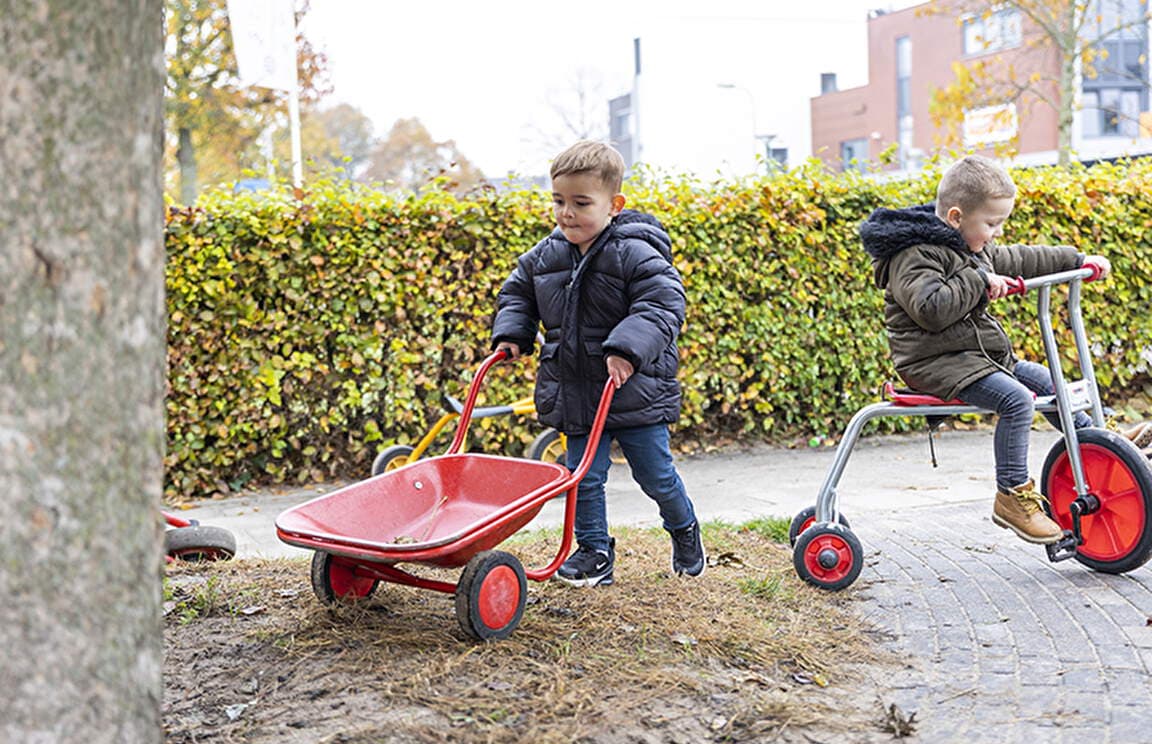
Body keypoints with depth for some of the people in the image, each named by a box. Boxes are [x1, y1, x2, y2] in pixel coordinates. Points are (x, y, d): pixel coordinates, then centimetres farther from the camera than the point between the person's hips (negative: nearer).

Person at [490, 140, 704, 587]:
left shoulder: (636, 255, -15)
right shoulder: (545, 256, 3)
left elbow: (662, 306, -22)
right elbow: (517, 292, 19)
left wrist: (627, 348, -35)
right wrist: (511, 334, 3)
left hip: (635, 390, -4)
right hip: (576, 392, 4)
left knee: (655, 475, 9)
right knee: (584, 476, 7)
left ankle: (683, 527, 37)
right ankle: (595, 551, 23)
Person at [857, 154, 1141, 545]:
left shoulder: (974, 250, 15)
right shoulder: (915, 255, -17)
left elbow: (1020, 260, 28)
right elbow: (931, 310, -30)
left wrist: (1078, 260, 28)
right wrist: (978, 281, -24)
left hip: (981, 354, 10)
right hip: (936, 361, -10)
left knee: (1044, 379, 16)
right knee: (1016, 399, -25)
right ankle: (1012, 496, -18)